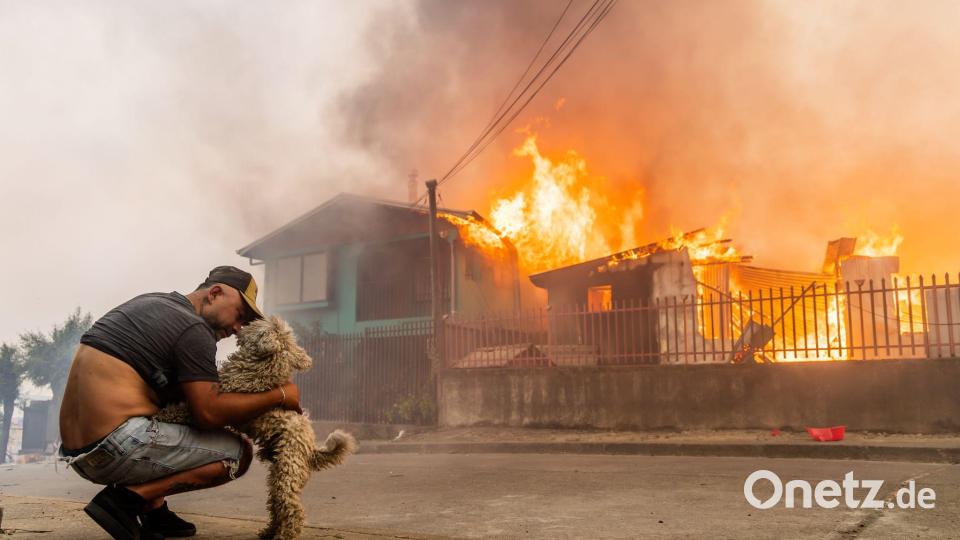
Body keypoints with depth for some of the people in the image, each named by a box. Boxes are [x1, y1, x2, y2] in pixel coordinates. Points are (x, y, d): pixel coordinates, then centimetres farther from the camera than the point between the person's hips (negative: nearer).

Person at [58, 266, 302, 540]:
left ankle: (153, 511, 15)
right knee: (239, 452, -4)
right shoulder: (192, 329, -9)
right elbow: (209, 412, -15)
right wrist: (280, 396, -6)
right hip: (117, 448, -9)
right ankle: (128, 497, -10)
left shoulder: (149, 303, 18)